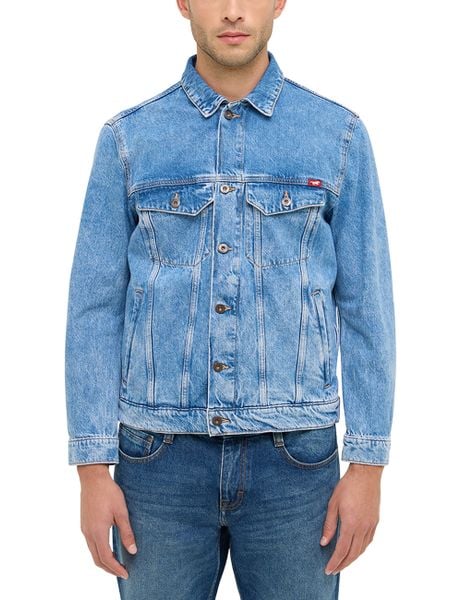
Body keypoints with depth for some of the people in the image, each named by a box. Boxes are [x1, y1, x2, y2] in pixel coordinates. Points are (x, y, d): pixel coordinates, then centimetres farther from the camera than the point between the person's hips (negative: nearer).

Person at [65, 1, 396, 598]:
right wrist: (92, 469, -3)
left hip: (294, 459, 0)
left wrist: (368, 464, -2)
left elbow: (366, 308, 2)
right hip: (160, 458, 1)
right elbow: (95, 308, 1)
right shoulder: (128, 137, 2)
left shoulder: (339, 135, 1)